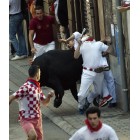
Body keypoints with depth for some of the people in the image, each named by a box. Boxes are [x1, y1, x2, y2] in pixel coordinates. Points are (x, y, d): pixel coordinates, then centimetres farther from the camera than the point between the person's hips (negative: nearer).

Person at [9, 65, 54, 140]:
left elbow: (45, 102, 19)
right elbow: (12, 97, -21)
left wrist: (49, 96, -2)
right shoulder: (26, 87, -17)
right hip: (26, 119, -9)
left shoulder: (37, 88, 11)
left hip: (37, 119, 9)